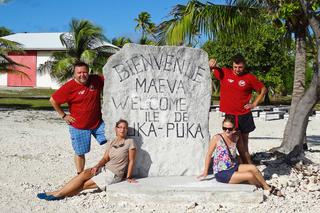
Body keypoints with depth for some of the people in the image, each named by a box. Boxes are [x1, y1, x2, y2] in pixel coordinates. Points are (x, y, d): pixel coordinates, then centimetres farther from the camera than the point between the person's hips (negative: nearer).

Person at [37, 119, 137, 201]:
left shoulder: (130, 142, -4)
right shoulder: (110, 143, 12)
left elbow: (131, 161, -5)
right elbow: (105, 158, 5)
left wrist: (129, 177, -8)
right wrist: (97, 166, -14)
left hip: (114, 174, -5)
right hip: (105, 169, 5)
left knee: (83, 185, -15)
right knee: (84, 173, -23)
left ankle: (58, 194, -12)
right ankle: (59, 193, -25)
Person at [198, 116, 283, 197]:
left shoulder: (236, 137, -1)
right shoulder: (217, 138, -15)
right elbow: (209, 155, -6)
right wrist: (205, 172, -1)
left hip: (234, 167, 5)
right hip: (221, 173, -5)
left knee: (252, 168, -18)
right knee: (250, 175, -18)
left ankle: (268, 187, 0)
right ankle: (266, 187, 10)